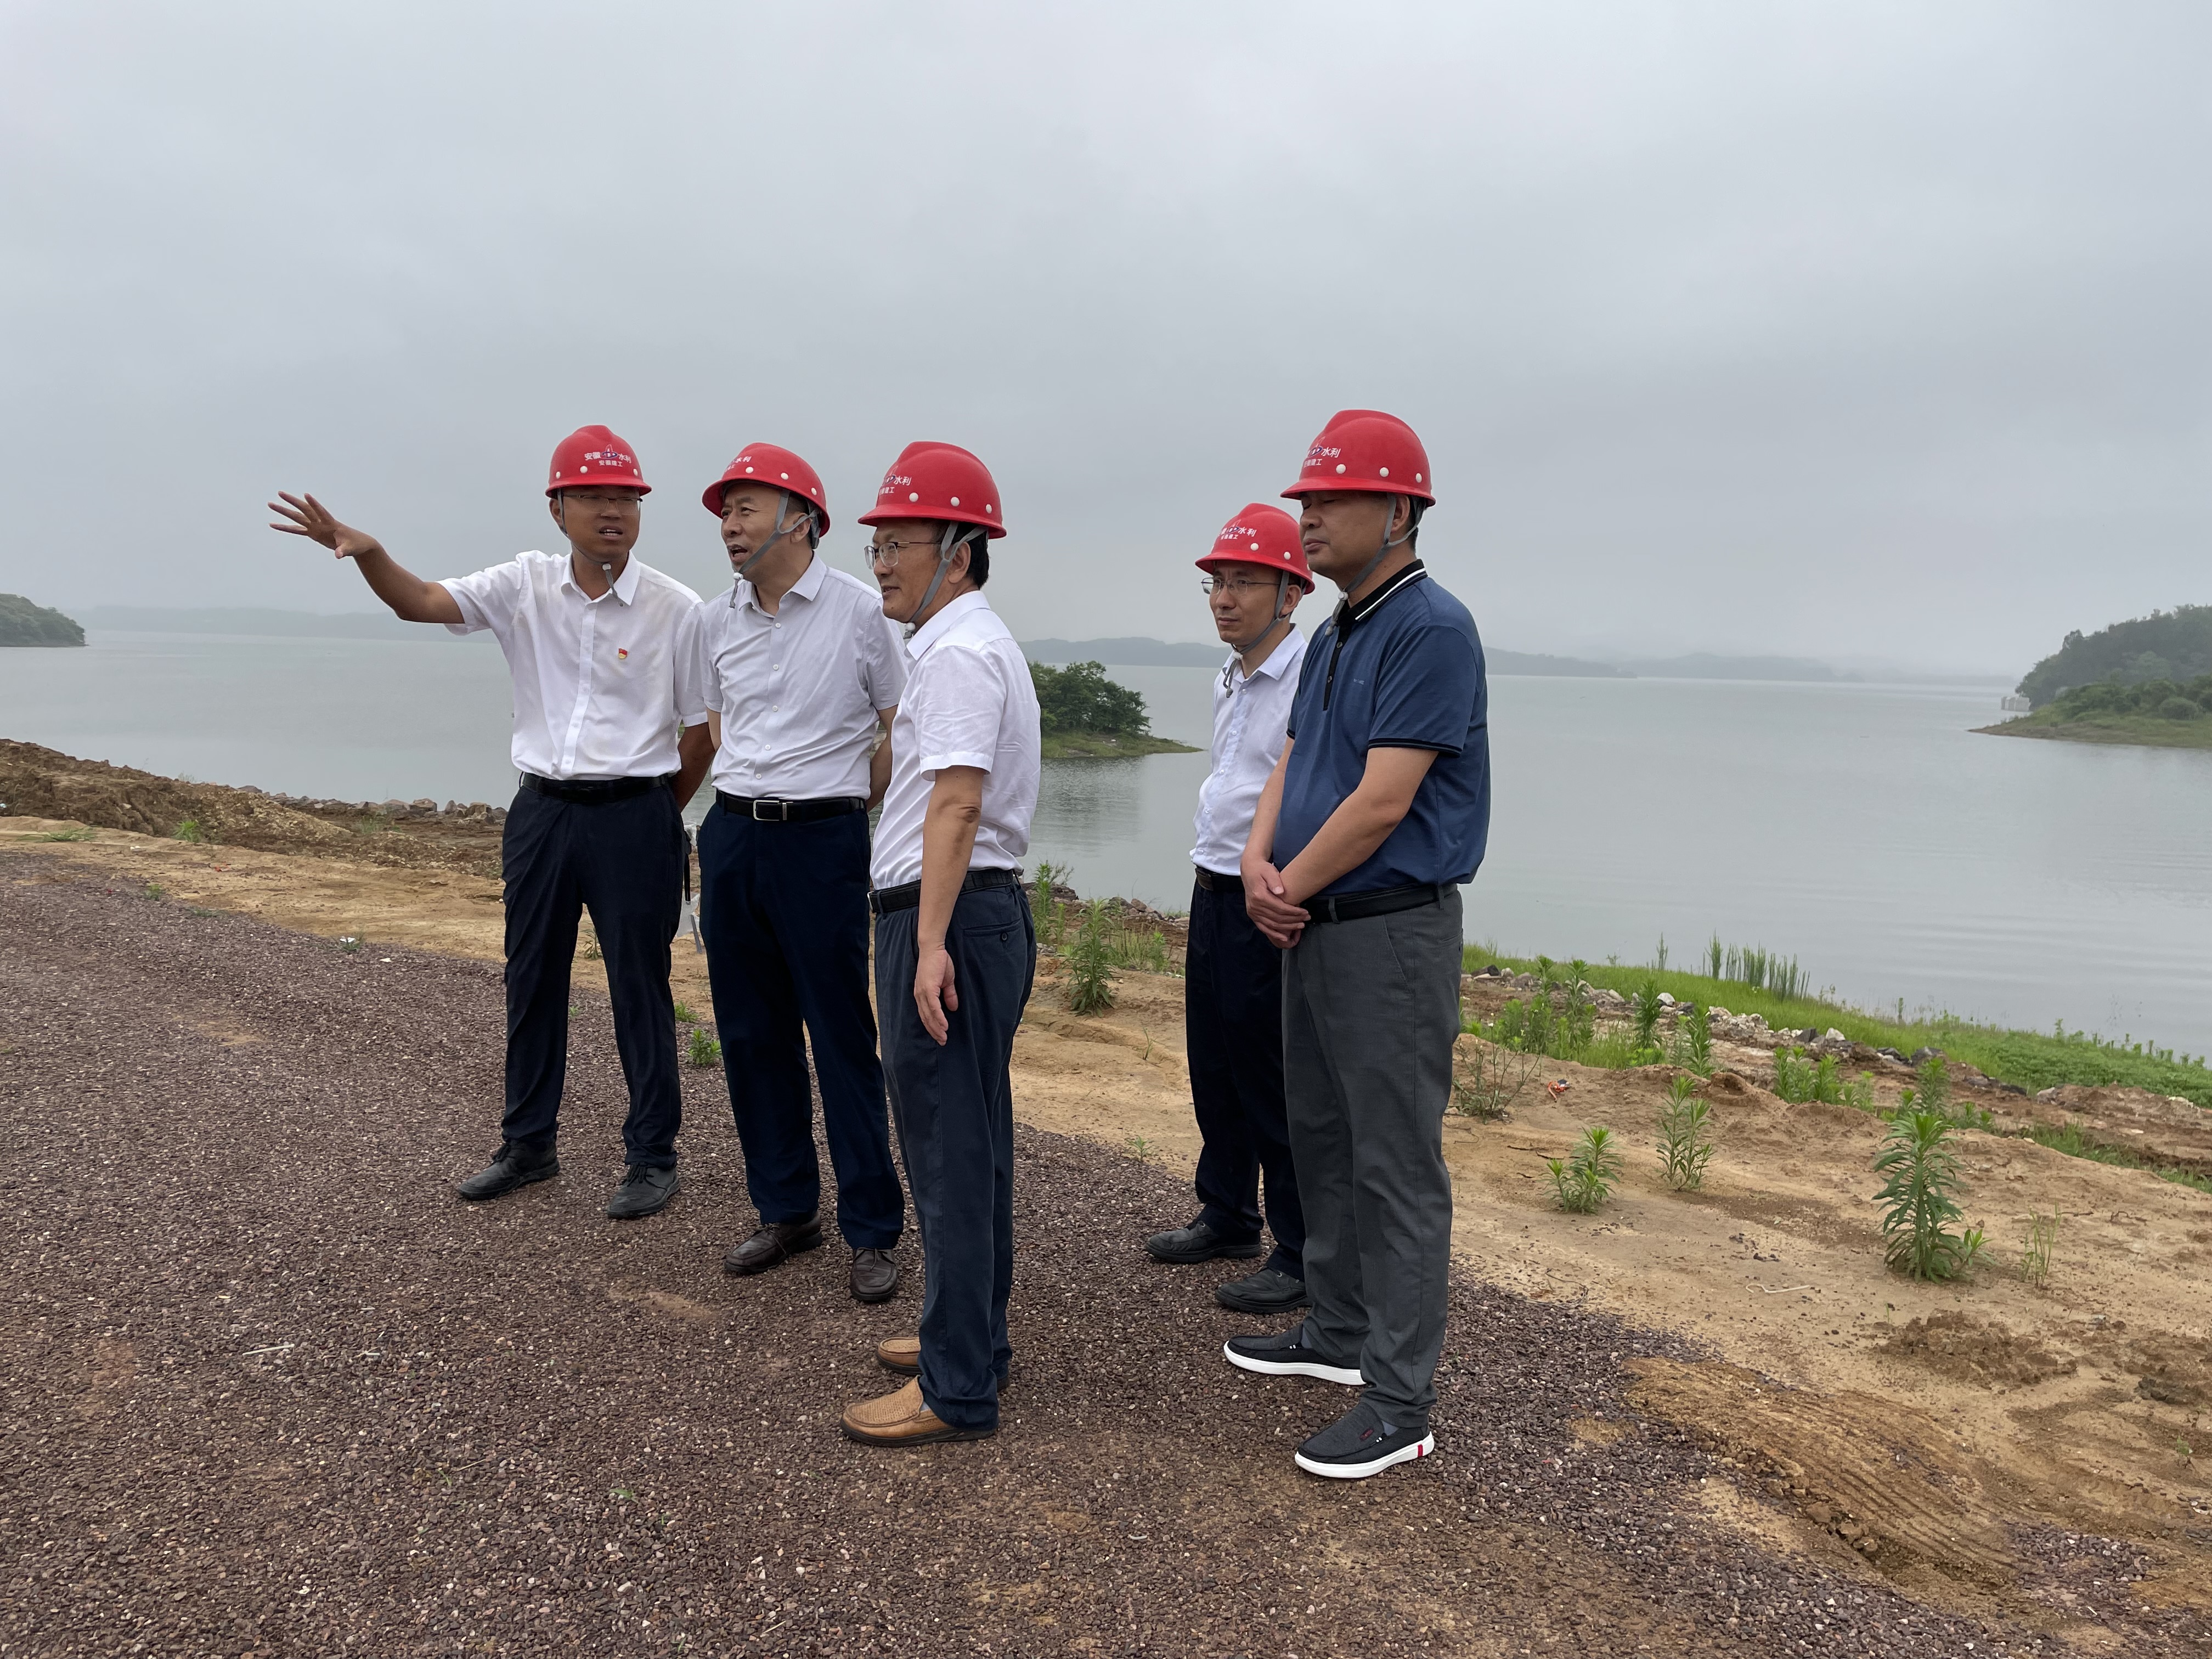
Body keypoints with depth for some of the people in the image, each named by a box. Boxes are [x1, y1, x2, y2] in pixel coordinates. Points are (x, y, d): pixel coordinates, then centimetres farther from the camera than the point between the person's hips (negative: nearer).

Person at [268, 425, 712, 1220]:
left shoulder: (675, 608, -8)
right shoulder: (526, 583, 3)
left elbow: (700, 730, -2)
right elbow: (420, 603, -2)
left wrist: (654, 817, 6)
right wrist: (367, 552, -22)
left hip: (633, 814, -4)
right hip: (540, 810, 5)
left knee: (639, 986, 2)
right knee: (531, 981, 13)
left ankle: (652, 1157, 16)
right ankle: (529, 1144, 30)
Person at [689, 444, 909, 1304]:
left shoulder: (860, 610, -5)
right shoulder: (714, 620, 9)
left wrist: (839, 810, 4)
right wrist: (748, 800, 13)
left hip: (823, 842, -5)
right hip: (731, 836, 6)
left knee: (842, 1038, -3)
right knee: (750, 1035, 10)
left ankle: (872, 1231, 9)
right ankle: (786, 1210, 25)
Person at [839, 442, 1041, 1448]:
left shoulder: (959, 652, -14)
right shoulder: (974, 645, 21)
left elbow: (955, 804, -23)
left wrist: (931, 941, -26)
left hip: (948, 916, -11)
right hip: (979, 912, 11)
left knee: (949, 1149, -5)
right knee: (970, 1143, 17)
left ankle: (958, 1388, 3)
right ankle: (973, 1335, 30)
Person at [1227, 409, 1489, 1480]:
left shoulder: (1431, 630, -16)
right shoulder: (1331, 637, 15)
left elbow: (1382, 801, -22)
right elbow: (1290, 768, 13)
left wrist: (1292, 887, -10)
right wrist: (1259, 866, -5)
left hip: (1391, 932, -10)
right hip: (1313, 932, 10)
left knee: (1396, 1167, -2)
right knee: (1321, 1141, 19)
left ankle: (1400, 1401, 8)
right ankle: (1339, 1330, 35)